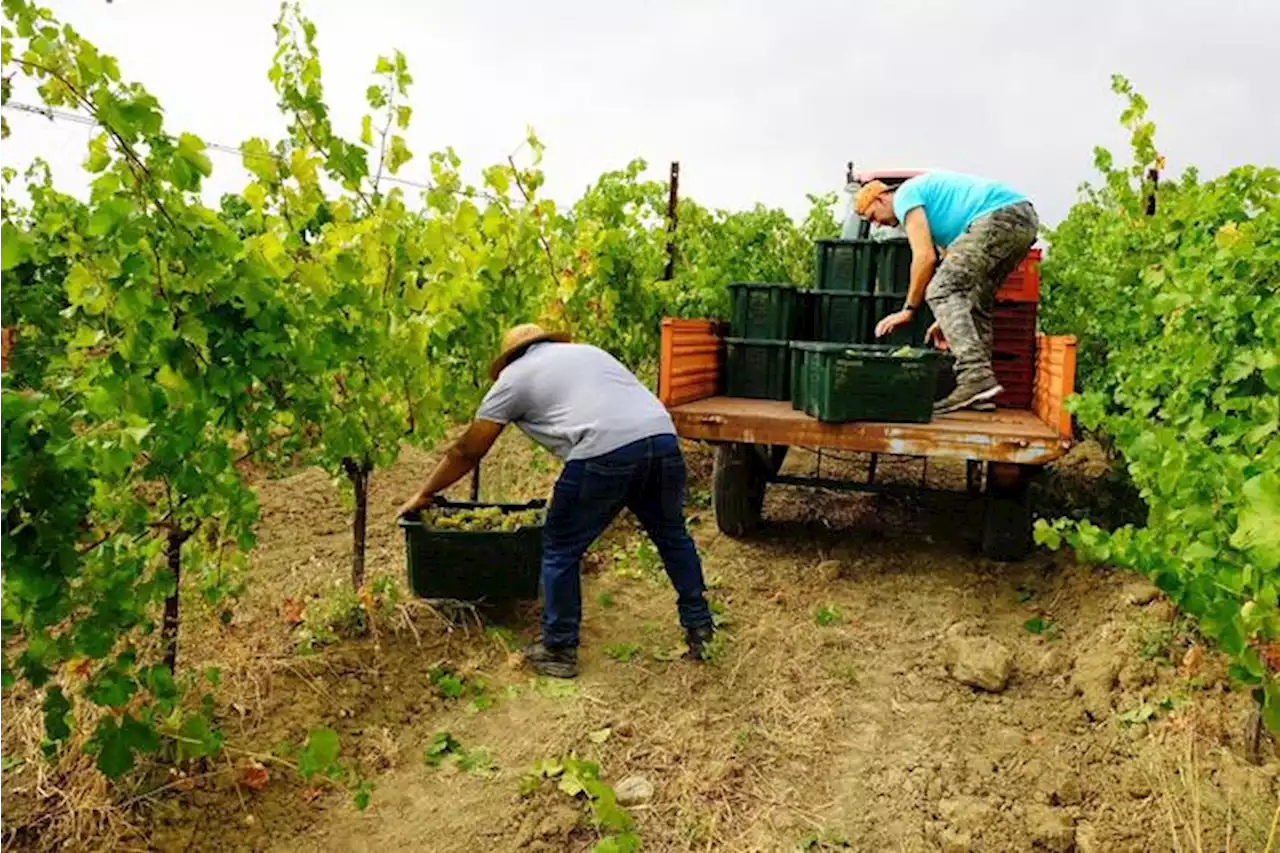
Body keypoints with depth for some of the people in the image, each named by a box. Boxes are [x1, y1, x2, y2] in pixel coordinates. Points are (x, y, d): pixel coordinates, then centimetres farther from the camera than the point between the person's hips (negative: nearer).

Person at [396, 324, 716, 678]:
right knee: (672, 535, 24)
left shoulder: (514, 377, 18)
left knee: (561, 549, 11)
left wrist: (424, 495, 33)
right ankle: (699, 628, 32)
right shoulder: (588, 351, 34)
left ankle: (558, 651, 19)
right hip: (663, 436, 6)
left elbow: (467, 451, 21)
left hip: (605, 451, -6)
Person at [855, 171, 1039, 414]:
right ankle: (980, 392, 7)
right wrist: (947, 318, 24)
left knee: (941, 291, -12)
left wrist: (908, 310, 0)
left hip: (1000, 215, -10)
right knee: (977, 302, 15)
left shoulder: (905, 196, 4)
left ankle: (976, 376, -25)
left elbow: (925, 256, -8)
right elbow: (961, 266, 27)